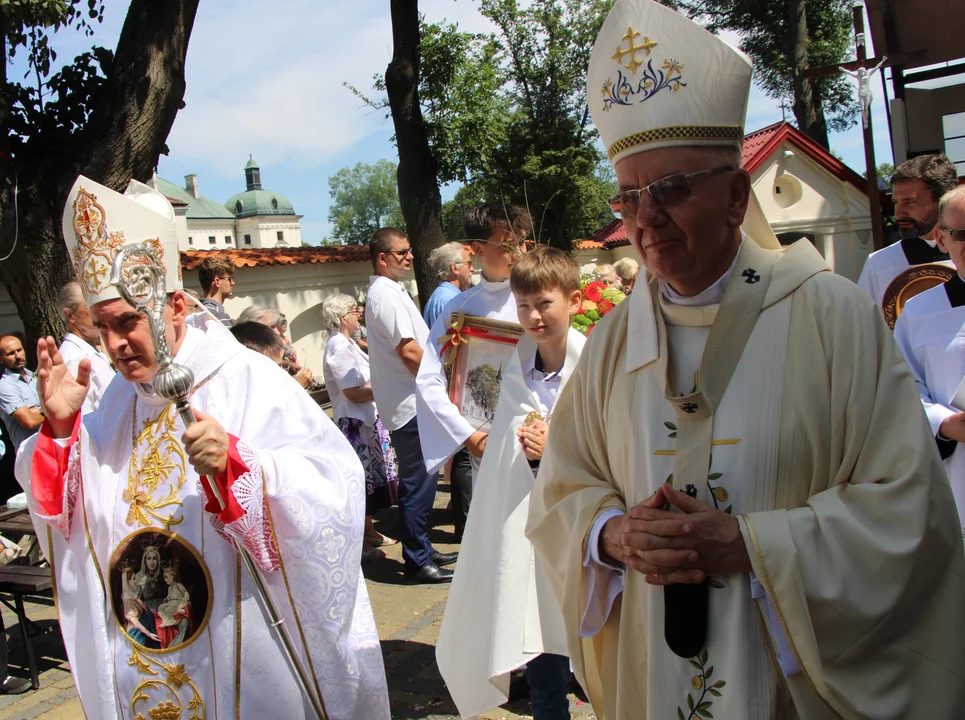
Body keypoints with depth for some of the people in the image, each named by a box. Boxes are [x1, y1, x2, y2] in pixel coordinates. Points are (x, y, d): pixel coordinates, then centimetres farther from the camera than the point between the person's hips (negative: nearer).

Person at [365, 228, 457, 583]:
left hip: (413, 402, 11)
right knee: (418, 484, -3)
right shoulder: (385, 295, -16)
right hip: (410, 405, -11)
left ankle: (423, 550, 28)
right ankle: (417, 561, 7)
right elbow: (409, 352, -22)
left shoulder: (389, 291, 17)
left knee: (420, 481, 17)